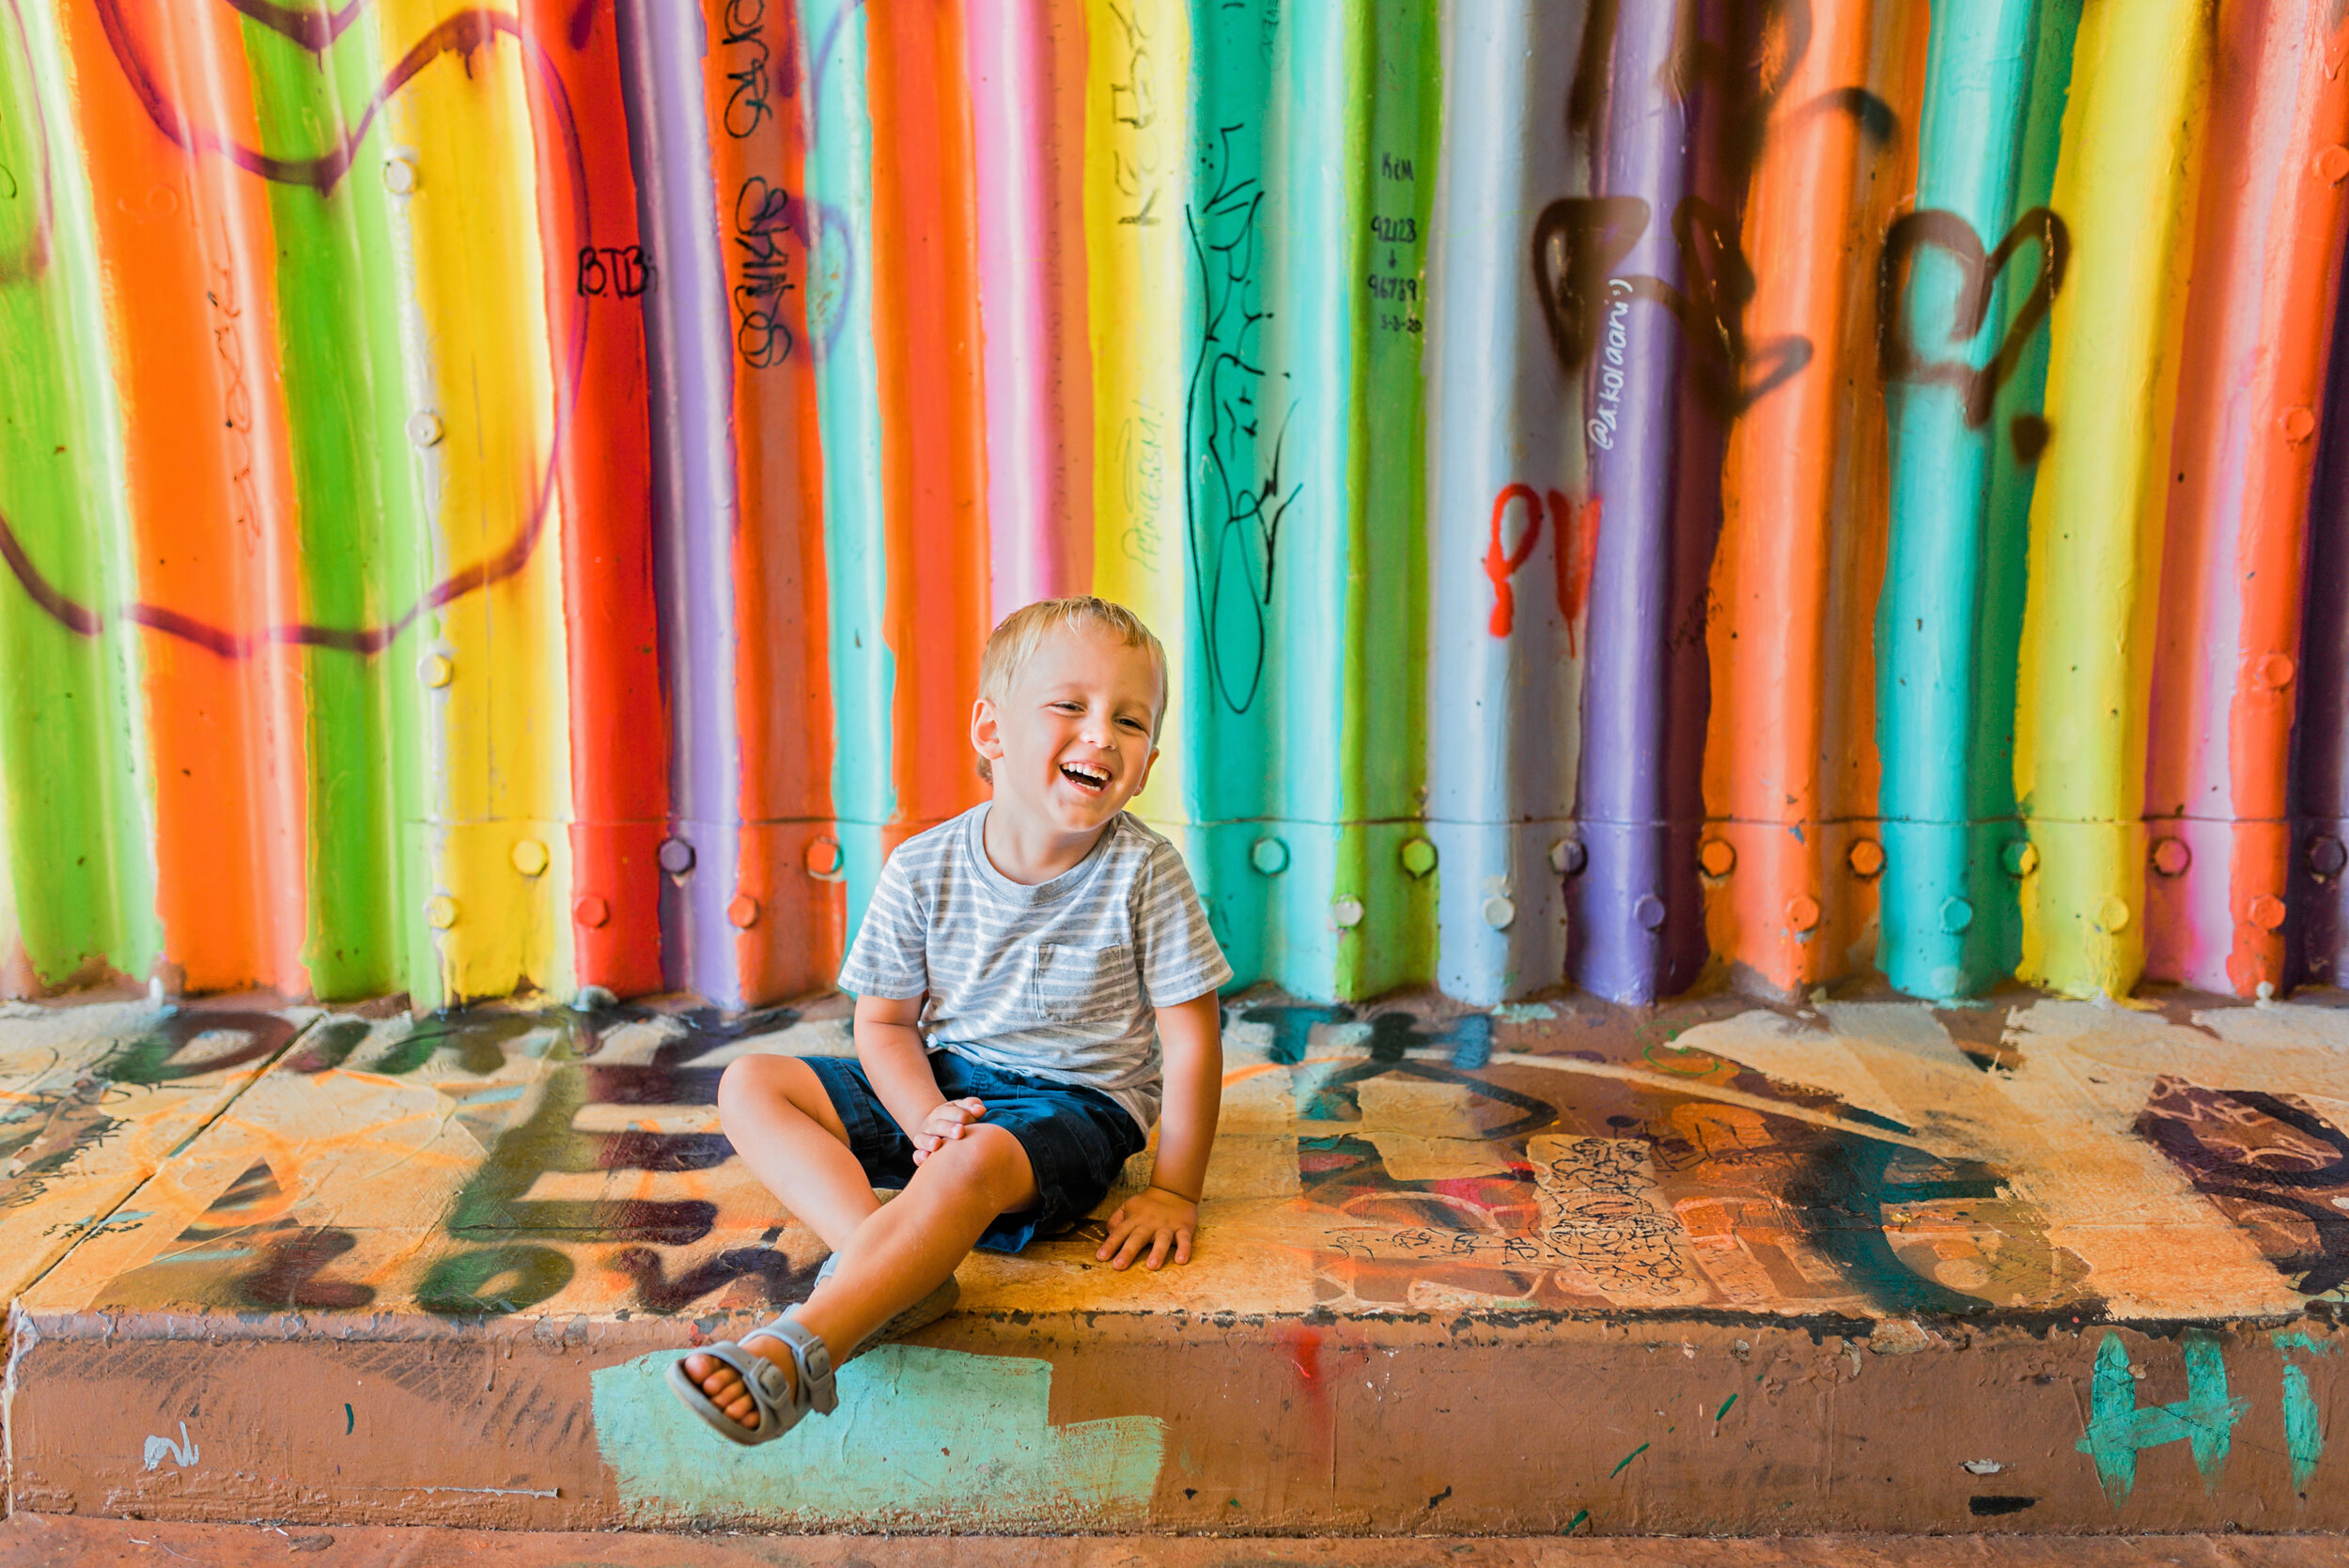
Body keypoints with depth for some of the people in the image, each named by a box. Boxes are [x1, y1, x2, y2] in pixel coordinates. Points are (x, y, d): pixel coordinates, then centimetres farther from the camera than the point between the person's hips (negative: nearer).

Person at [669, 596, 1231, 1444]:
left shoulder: (1144, 873, -14)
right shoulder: (923, 869, -7)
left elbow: (1191, 1038, -9)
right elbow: (884, 1022, 2)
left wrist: (1175, 1189, -10)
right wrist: (927, 1115, -17)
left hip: (1073, 1100, -5)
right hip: (940, 1083, 5)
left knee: (975, 1161, -39)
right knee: (748, 1085, -11)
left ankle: (792, 1353, -43)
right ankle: (887, 1266, -31)